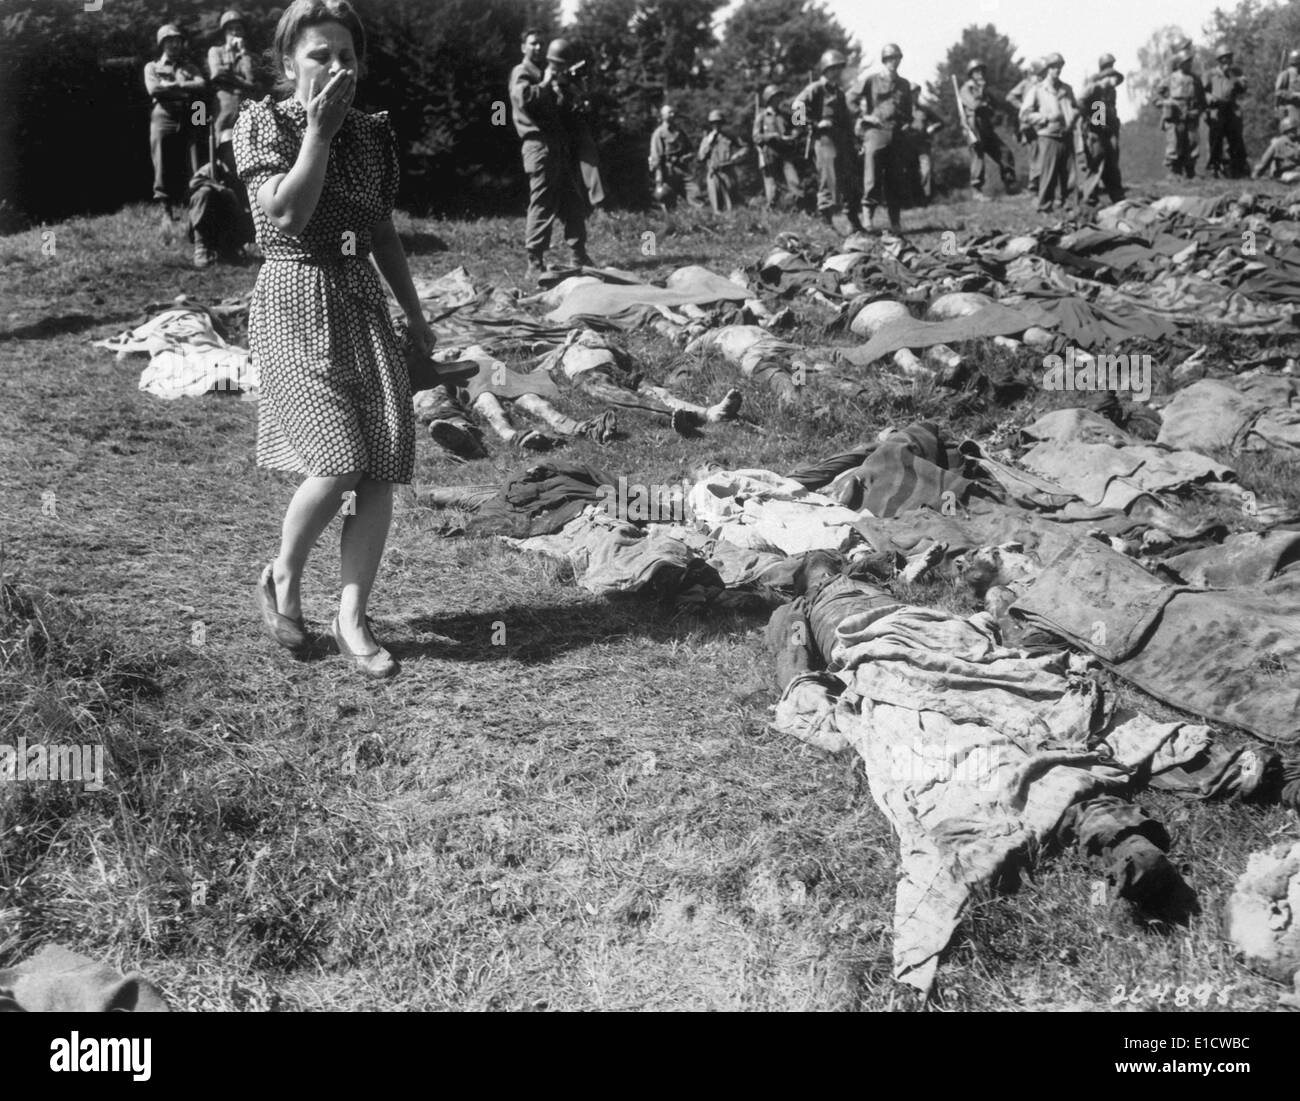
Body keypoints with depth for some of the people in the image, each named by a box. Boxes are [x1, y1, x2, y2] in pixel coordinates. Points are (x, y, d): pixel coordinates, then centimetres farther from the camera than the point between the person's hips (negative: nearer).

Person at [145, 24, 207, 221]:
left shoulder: (189, 67, 22)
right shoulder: (152, 67, 16)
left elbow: (202, 85, 3)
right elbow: (154, 89, -2)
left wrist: (174, 85, -4)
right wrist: (186, 90, -2)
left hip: (187, 120, 2)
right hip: (163, 118, -2)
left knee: (191, 168, -6)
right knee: (164, 167, -5)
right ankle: (166, 209, 0)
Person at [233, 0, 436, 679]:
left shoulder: (371, 133, 12)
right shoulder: (263, 123, -2)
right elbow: (288, 213, -16)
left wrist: (414, 314, 20)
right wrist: (319, 130, -12)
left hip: (363, 305, 5)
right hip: (296, 303, -5)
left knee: (382, 470, -5)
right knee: (338, 462, -17)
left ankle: (352, 619, 7)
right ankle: (282, 579, 12)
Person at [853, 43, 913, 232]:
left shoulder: (904, 85, 18)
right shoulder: (870, 80, 5)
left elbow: (908, 110, 27)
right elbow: (853, 100, 5)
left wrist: (907, 123, 9)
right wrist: (865, 116, -5)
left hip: (898, 133, 4)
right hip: (876, 130, -4)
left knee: (896, 179, 3)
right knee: (873, 176, -13)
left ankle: (895, 221, 7)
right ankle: (867, 213, -9)